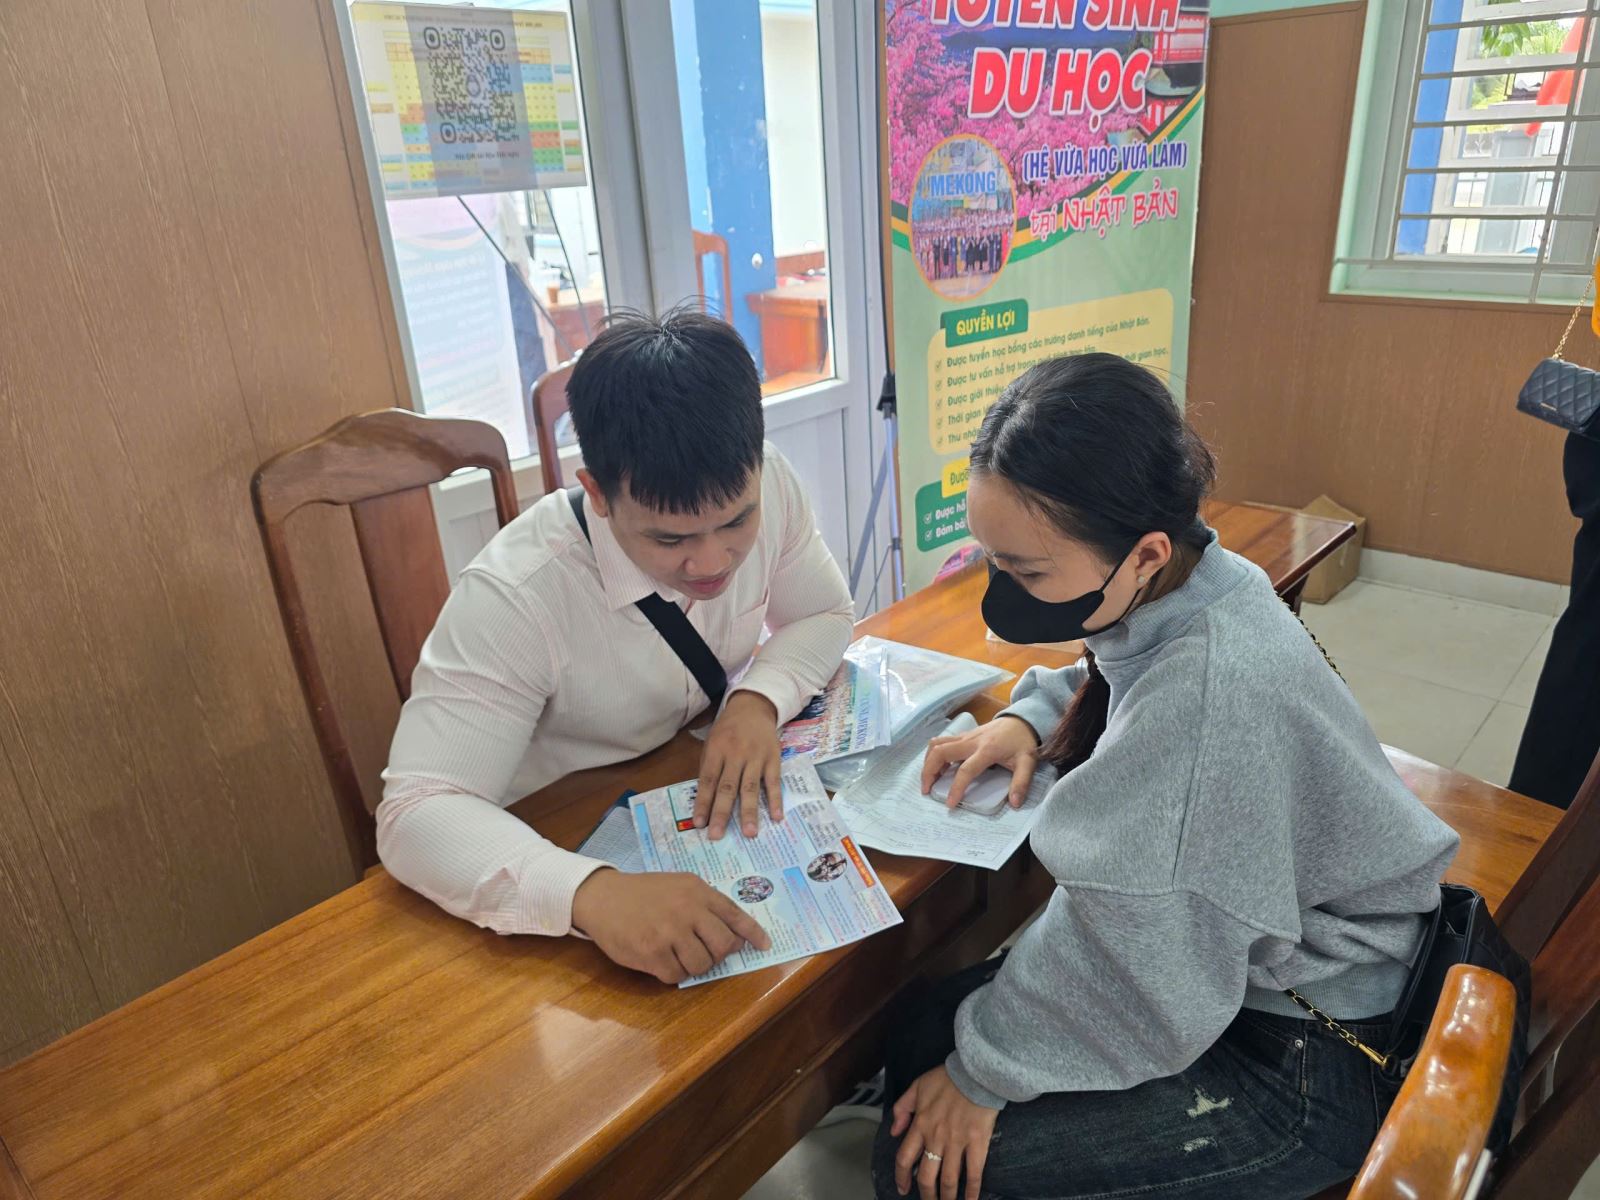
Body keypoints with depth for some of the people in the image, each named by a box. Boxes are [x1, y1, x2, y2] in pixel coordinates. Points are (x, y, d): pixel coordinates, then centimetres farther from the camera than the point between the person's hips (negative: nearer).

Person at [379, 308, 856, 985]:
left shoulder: (762, 486, -18)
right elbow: (416, 812, -33)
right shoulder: (514, 597, -31)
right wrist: (593, 892, -49)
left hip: (715, 804, 5)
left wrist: (760, 698, -22)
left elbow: (827, 615, -2)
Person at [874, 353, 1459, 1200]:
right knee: (917, 1029, 5)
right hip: (1233, 962, 8)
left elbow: (1146, 983, -30)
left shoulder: (1209, 693, -35)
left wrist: (982, 1072, -15)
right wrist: (1027, 721, -4)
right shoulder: (1165, 596, -9)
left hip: (1312, 1064, -8)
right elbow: (1106, 683, 17)